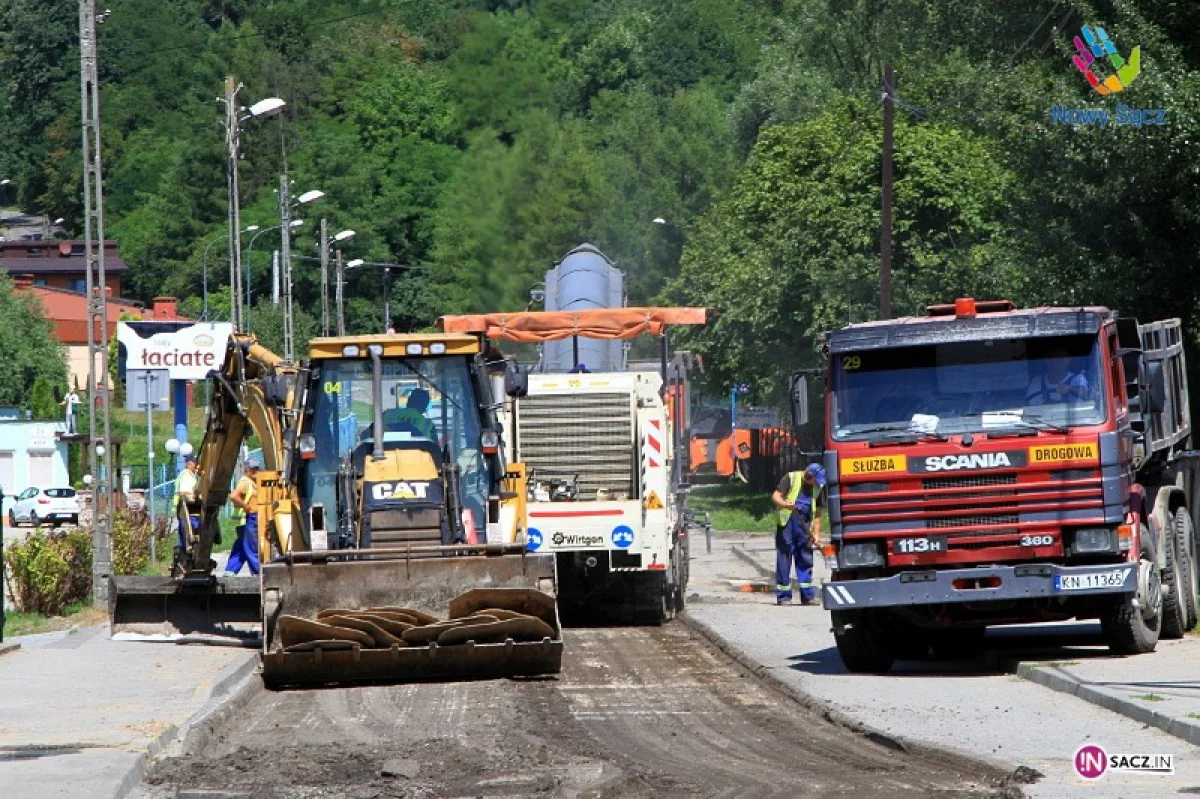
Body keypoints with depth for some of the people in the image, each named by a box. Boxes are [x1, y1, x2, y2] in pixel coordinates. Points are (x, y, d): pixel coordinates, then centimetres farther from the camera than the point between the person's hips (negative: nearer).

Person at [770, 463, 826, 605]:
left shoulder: (817, 487, 11)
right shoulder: (791, 478, -2)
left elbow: (817, 513, 14)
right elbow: (776, 497, -8)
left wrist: (816, 534, 7)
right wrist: (785, 504, -29)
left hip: (804, 526, 5)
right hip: (787, 523, -5)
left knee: (806, 559, 5)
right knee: (784, 559, -3)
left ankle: (808, 595, 10)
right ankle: (783, 596, 2)